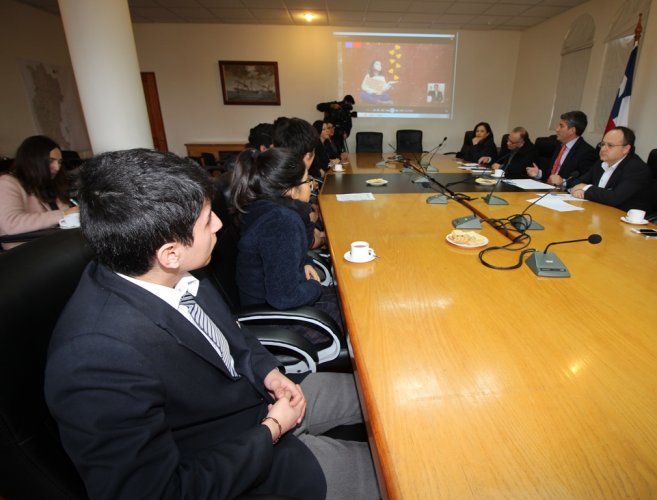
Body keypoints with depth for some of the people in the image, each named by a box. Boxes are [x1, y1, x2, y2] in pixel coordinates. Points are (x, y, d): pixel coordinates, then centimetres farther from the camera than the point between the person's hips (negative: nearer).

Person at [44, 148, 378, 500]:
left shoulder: (170, 276, -15)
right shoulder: (99, 359, -37)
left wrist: (266, 370, -8)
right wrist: (272, 429, -18)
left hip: (253, 393, 6)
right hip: (224, 465, -5)